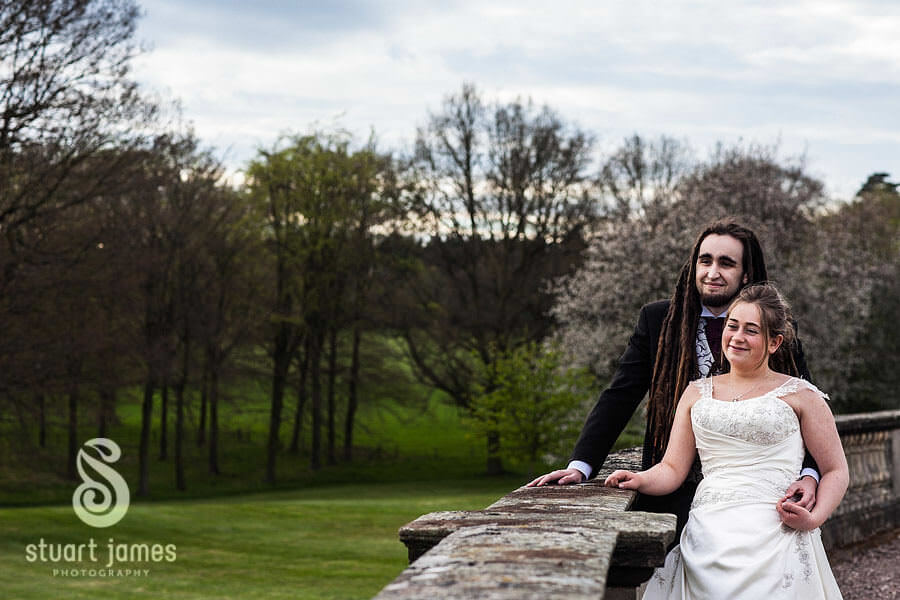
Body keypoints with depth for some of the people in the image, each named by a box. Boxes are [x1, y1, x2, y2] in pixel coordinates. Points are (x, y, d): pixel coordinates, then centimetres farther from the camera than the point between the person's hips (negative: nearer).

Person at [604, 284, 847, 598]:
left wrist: (814, 518, -7)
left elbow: (836, 471, 10)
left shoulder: (799, 395, 9)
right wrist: (639, 480, -6)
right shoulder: (697, 393, 19)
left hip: (774, 534, -2)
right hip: (707, 535, 3)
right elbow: (673, 468, 15)